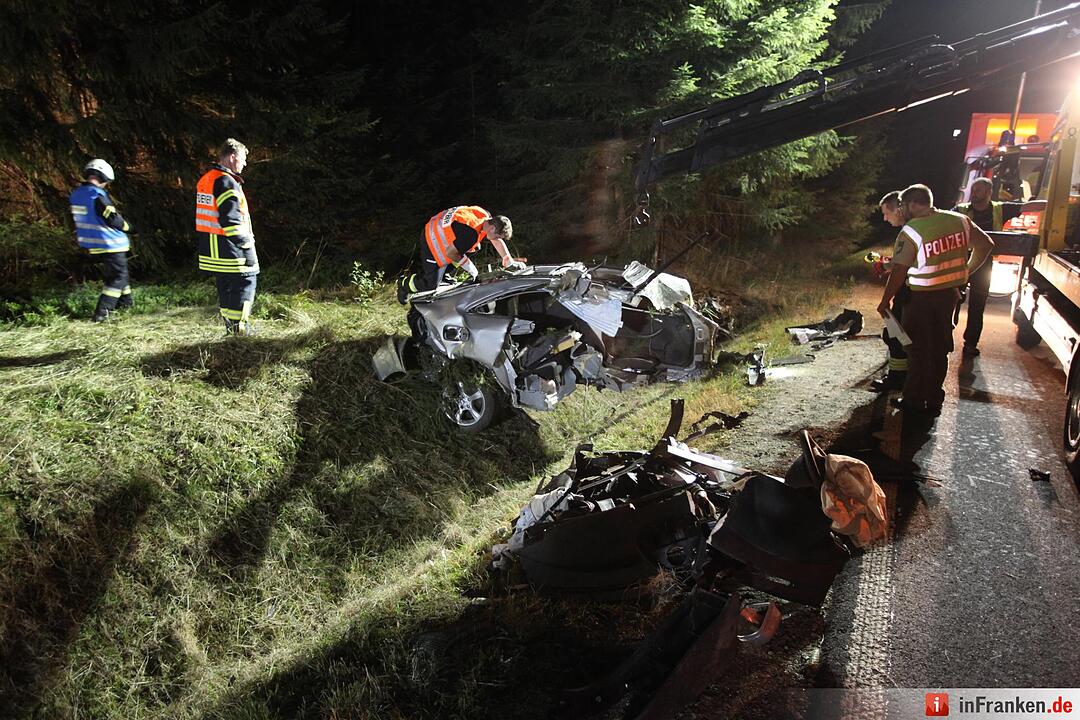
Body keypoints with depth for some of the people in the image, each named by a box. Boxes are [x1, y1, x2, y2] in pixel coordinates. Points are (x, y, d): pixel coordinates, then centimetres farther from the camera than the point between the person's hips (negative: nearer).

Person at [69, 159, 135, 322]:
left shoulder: (75, 194, 5)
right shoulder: (98, 196, -22)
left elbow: (82, 219, 13)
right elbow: (113, 219, -19)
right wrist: (126, 227, 0)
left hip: (91, 245, 9)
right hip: (110, 244, -9)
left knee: (110, 272, 25)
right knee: (118, 276, -1)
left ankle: (125, 302, 36)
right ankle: (101, 312, -10)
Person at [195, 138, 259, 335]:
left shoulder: (205, 180, 16)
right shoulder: (227, 182, -16)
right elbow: (232, 219, -22)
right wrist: (247, 245, -17)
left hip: (210, 250, 10)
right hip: (229, 250, -10)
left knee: (225, 286, 16)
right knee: (245, 282, -3)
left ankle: (230, 324, 24)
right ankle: (238, 327, -5)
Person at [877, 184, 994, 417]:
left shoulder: (911, 232, -17)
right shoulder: (959, 220, 0)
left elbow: (899, 272, -19)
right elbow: (985, 245, 8)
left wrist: (885, 301, -10)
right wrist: (966, 271, 17)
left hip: (921, 298, -6)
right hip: (949, 294, 6)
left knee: (917, 351, 8)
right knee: (939, 349, 16)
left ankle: (914, 401, 17)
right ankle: (934, 401, 24)